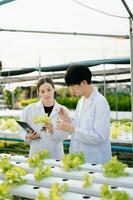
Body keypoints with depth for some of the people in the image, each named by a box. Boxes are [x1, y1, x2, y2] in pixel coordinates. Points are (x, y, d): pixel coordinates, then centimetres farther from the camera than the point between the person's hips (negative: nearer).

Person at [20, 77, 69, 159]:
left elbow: (64, 135, -7)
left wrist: (52, 131, -25)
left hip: (56, 156, 0)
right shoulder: (29, 109, 0)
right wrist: (27, 137, -11)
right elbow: (22, 129, 9)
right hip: (35, 155, 0)